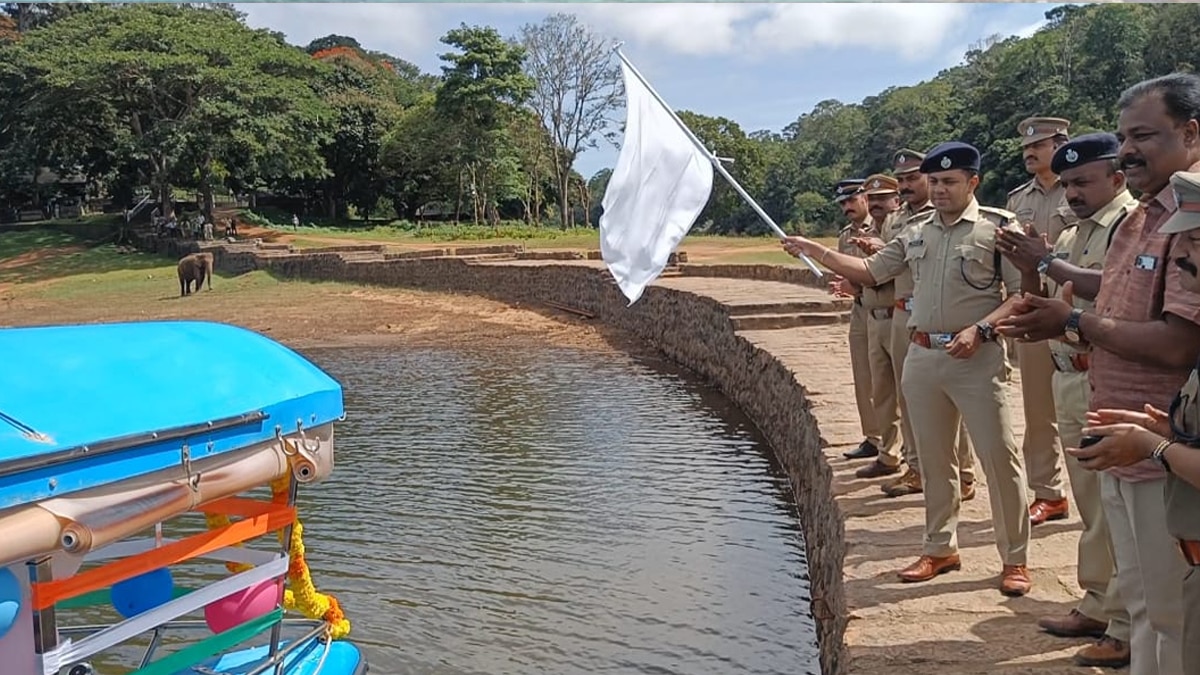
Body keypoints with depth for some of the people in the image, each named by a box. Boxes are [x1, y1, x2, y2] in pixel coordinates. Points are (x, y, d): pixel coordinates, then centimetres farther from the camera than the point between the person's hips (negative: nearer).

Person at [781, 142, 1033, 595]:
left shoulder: (998, 226, -4)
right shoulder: (916, 234, 13)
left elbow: (1022, 293, -7)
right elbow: (871, 272, 17)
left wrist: (979, 330, -20)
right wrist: (817, 252, 8)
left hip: (976, 357, -5)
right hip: (922, 355, 6)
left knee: (999, 456, -2)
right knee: (932, 458, 13)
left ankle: (1014, 559, 10)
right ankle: (940, 549, 26)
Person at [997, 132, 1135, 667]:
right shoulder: (1069, 236, 16)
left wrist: (1051, 263, -21)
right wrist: (1029, 269, 3)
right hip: (1067, 379, 9)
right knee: (1090, 503, 16)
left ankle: (1128, 628, 4)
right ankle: (1098, 606, 28)